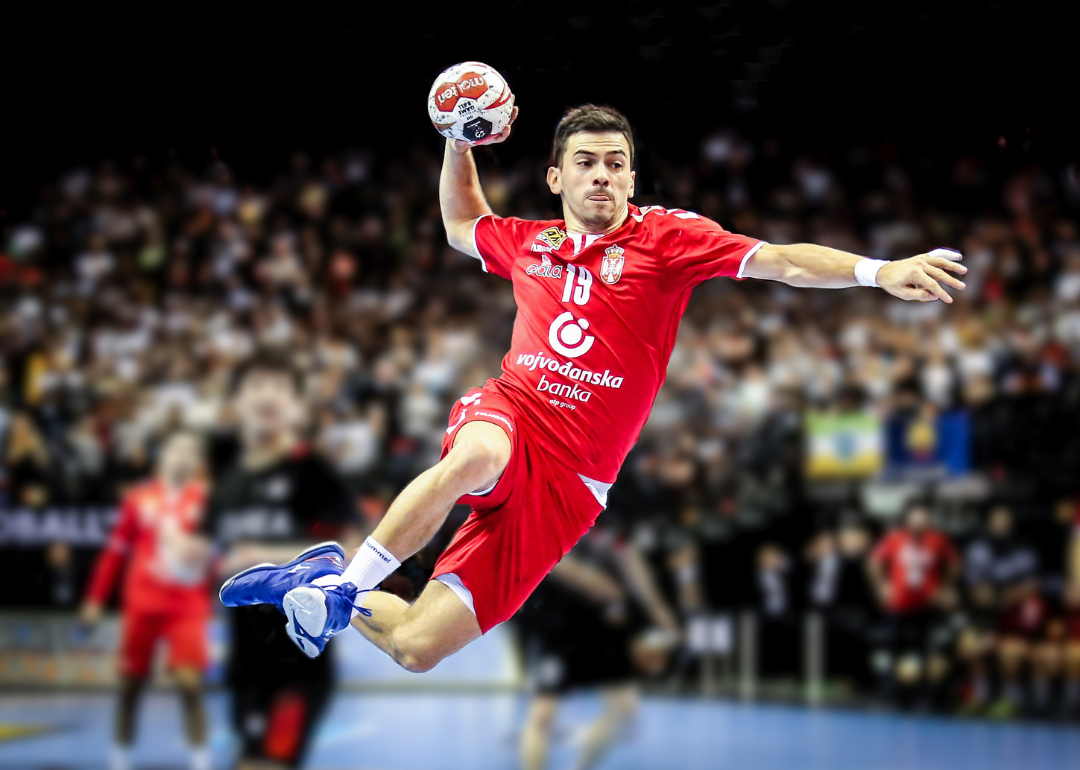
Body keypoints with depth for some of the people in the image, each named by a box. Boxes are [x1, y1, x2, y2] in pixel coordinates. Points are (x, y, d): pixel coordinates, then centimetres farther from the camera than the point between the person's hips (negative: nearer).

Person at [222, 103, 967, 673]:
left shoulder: (665, 235, 0)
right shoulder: (529, 242, 12)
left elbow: (779, 260, -12)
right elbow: (462, 224, 36)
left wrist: (877, 270, -28)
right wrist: (458, 141, 21)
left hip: (567, 482, -1)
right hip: (506, 417, 2)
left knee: (417, 649, -9)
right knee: (477, 456, -42)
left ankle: (330, 598, 22)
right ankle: (343, 584, -24)